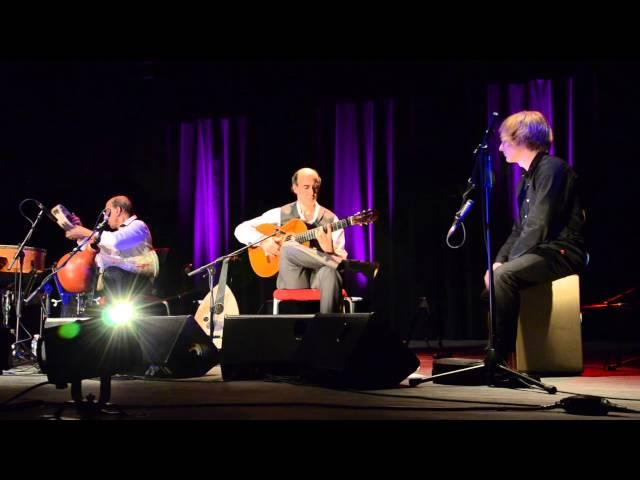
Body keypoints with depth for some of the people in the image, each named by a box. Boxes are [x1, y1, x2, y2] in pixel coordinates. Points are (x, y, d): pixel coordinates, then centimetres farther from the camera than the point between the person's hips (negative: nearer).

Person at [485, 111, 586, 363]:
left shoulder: (552, 168, -12)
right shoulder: (527, 176, 17)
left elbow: (538, 225, -20)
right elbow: (519, 229, 18)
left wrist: (506, 263, -18)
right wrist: (499, 260, 2)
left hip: (561, 252, -10)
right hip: (541, 250, 10)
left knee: (504, 275, -27)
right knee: (493, 274, 4)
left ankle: (500, 356, -24)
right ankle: (495, 352, 3)